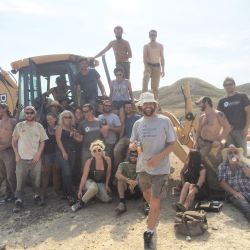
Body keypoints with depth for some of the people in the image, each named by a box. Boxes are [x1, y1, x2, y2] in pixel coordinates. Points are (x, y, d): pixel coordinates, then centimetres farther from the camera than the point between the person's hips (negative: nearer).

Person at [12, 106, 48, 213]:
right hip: (22, 159, -1)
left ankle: (36, 196, 24)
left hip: (35, 159, 1)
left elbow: (42, 142, 5)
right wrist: (16, 154, -2)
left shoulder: (39, 126, 4)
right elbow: (14, 141, 7)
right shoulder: (19, 126, 3)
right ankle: (18, 200, 10)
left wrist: (38, 154, -6)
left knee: (36, 180, 6)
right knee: (20, 181, 0)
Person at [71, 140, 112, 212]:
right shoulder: (89, 161, -18)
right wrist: (80, 190, -12)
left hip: (101, 183, 3)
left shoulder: (107, 160, -13)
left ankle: (96, 193, 16)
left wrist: (106, 185, 4)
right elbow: (84, 176, -13)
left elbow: (108, 173, 2)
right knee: (94, 187, -39)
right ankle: (81, 202, -17)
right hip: (90, 181, -3)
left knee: (107, 200, -17)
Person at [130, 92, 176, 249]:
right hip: (142, 166, 5)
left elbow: (172, 145, -9)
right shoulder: (138, 123, 3)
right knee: (147, 195, 23)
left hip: (160, 168, -4)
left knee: (155, 202, -3)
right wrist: (133, 146, -17)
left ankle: (149, 233, 15)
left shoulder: (165, 121, -9)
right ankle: (154, 212, 54)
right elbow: (133, 143, 9)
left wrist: (157, 158, -21)